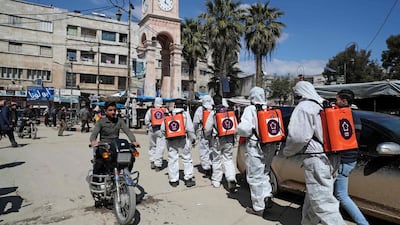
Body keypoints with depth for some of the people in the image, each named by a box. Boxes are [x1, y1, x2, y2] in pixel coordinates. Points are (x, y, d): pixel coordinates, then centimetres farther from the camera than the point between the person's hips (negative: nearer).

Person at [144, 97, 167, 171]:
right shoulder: (165, 110, 4)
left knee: (152, 146, 17)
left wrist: (149, 127, 7)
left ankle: (152, 161, 17)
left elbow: (146, 120, -4)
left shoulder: (150, 110, 4)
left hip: (152, 130, 1)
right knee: (160, 147, 0)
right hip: (161, 130, -1)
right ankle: (158, 165, -2)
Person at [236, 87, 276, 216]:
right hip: (270, 147, 6)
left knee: (255, 177, 6)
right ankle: (267, 197, 17)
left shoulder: (250, 109, -11)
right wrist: (274, 146, 12)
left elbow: (243, 129, -23)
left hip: (255, 148, -6)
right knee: (264, 173, 26)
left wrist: (239, 130, -1)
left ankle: (258, 207, 15)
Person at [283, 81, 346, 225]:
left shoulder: (303, 108, -11)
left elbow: (297, 136, -20)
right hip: (332, 159, 9)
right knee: (313, 197, 22)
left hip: (316, 160, -9)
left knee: (323, 203, -4)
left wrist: (287, 152, -2)